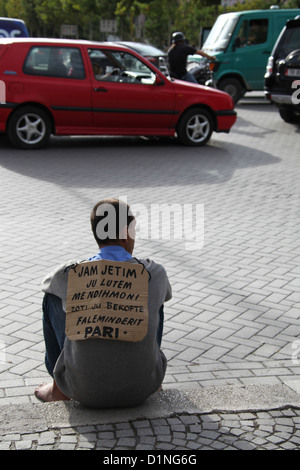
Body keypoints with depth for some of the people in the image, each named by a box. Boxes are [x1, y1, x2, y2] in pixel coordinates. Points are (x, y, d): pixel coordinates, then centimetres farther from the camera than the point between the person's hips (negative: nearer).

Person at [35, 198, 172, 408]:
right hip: (142, 390, 1)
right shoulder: (155, 273, -10)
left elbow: (48, 284, 16)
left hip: (85, 392, 0)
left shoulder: (69, 274, -11)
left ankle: (59, 386, 30)